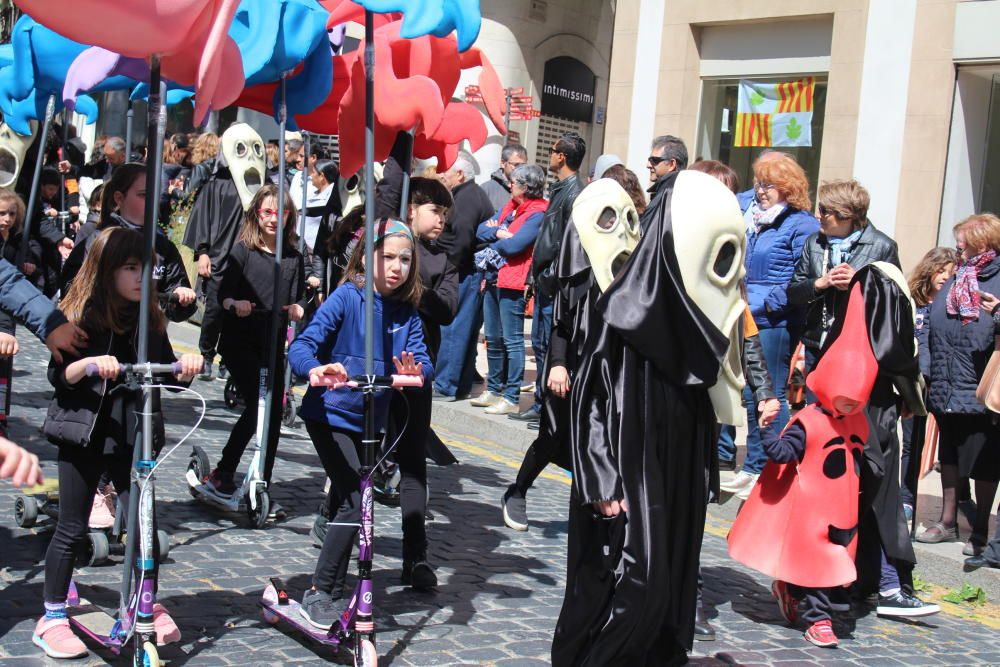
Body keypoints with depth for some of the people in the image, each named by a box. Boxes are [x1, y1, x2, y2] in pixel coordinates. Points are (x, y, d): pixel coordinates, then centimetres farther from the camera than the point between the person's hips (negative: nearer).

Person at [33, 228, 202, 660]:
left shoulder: (151, 319, 6)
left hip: (133, 435, 3)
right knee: (72, 530, 4)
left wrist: (186, 366, -12)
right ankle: (53, 619, 16)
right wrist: (91, 363, -29)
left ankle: (148, 608, 19)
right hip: (84, 433, -3)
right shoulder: (79, 315, -6)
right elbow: (58, 375, -10)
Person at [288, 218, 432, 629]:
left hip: (368, 420, 6)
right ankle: (318, 593, -4)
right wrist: (315, 369, -40)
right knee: (355, 502, -14)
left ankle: (333, 595, 27)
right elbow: (302, 345, -19)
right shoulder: (347, 297, -11)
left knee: (348, 503, 14)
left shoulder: (408, 313, 4)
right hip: (330, 414, -6)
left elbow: (423, 361, -6)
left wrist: (415, 371, -30)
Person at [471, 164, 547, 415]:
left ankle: (511, 398, -1)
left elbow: (514, 245, -21)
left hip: (512, 284, -9)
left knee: (512, 341, -5)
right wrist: (499, 233, -9)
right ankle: (494, 390, 26)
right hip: (493, 280, 9)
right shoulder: (509, 207, 16)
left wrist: (494, 238, -3)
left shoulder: (537, 214, -12)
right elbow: (481, 230, 11)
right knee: (493, 339, 15)